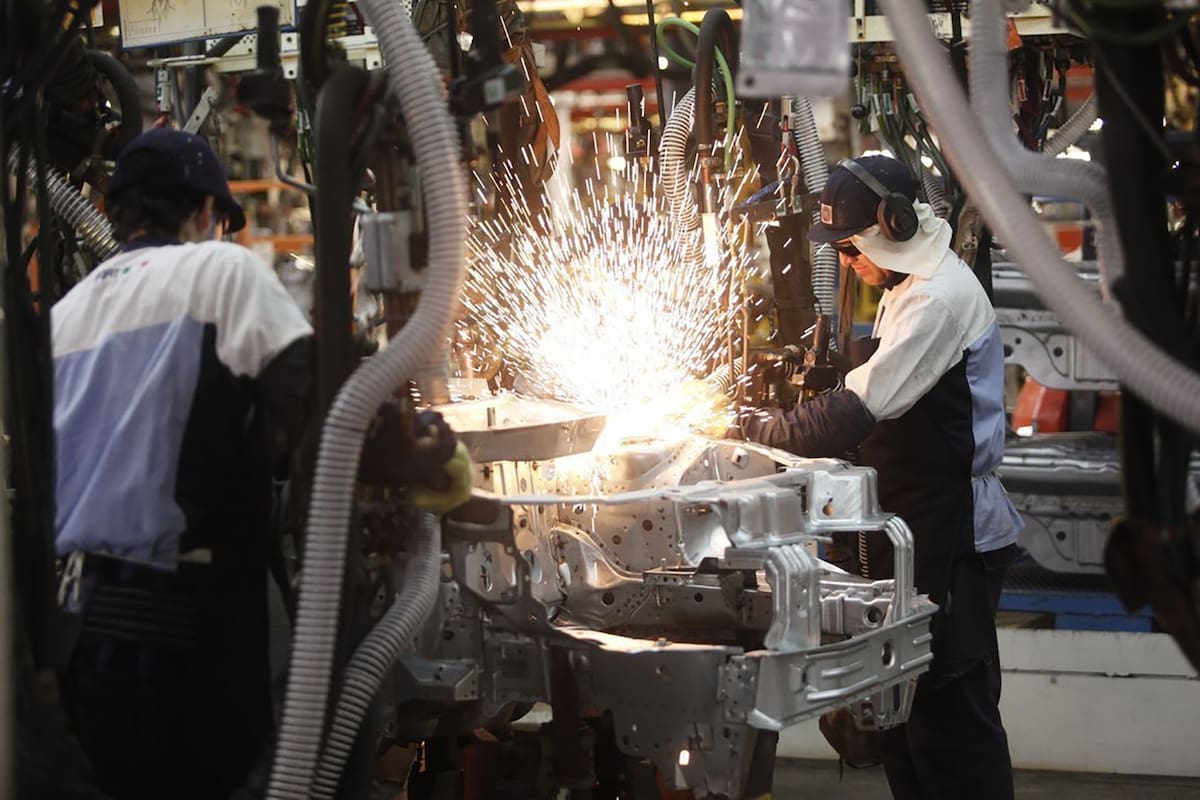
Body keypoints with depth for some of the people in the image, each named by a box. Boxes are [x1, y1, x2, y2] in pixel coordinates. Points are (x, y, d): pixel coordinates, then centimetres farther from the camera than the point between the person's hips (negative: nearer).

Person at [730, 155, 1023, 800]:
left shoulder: (940, 299, -20)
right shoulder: (909, 287, 14)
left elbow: (858, 411, -25)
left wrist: (759, 430, -15)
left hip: (951, 539, -10)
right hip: (914, 527, 10)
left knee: (949, 711, -6)